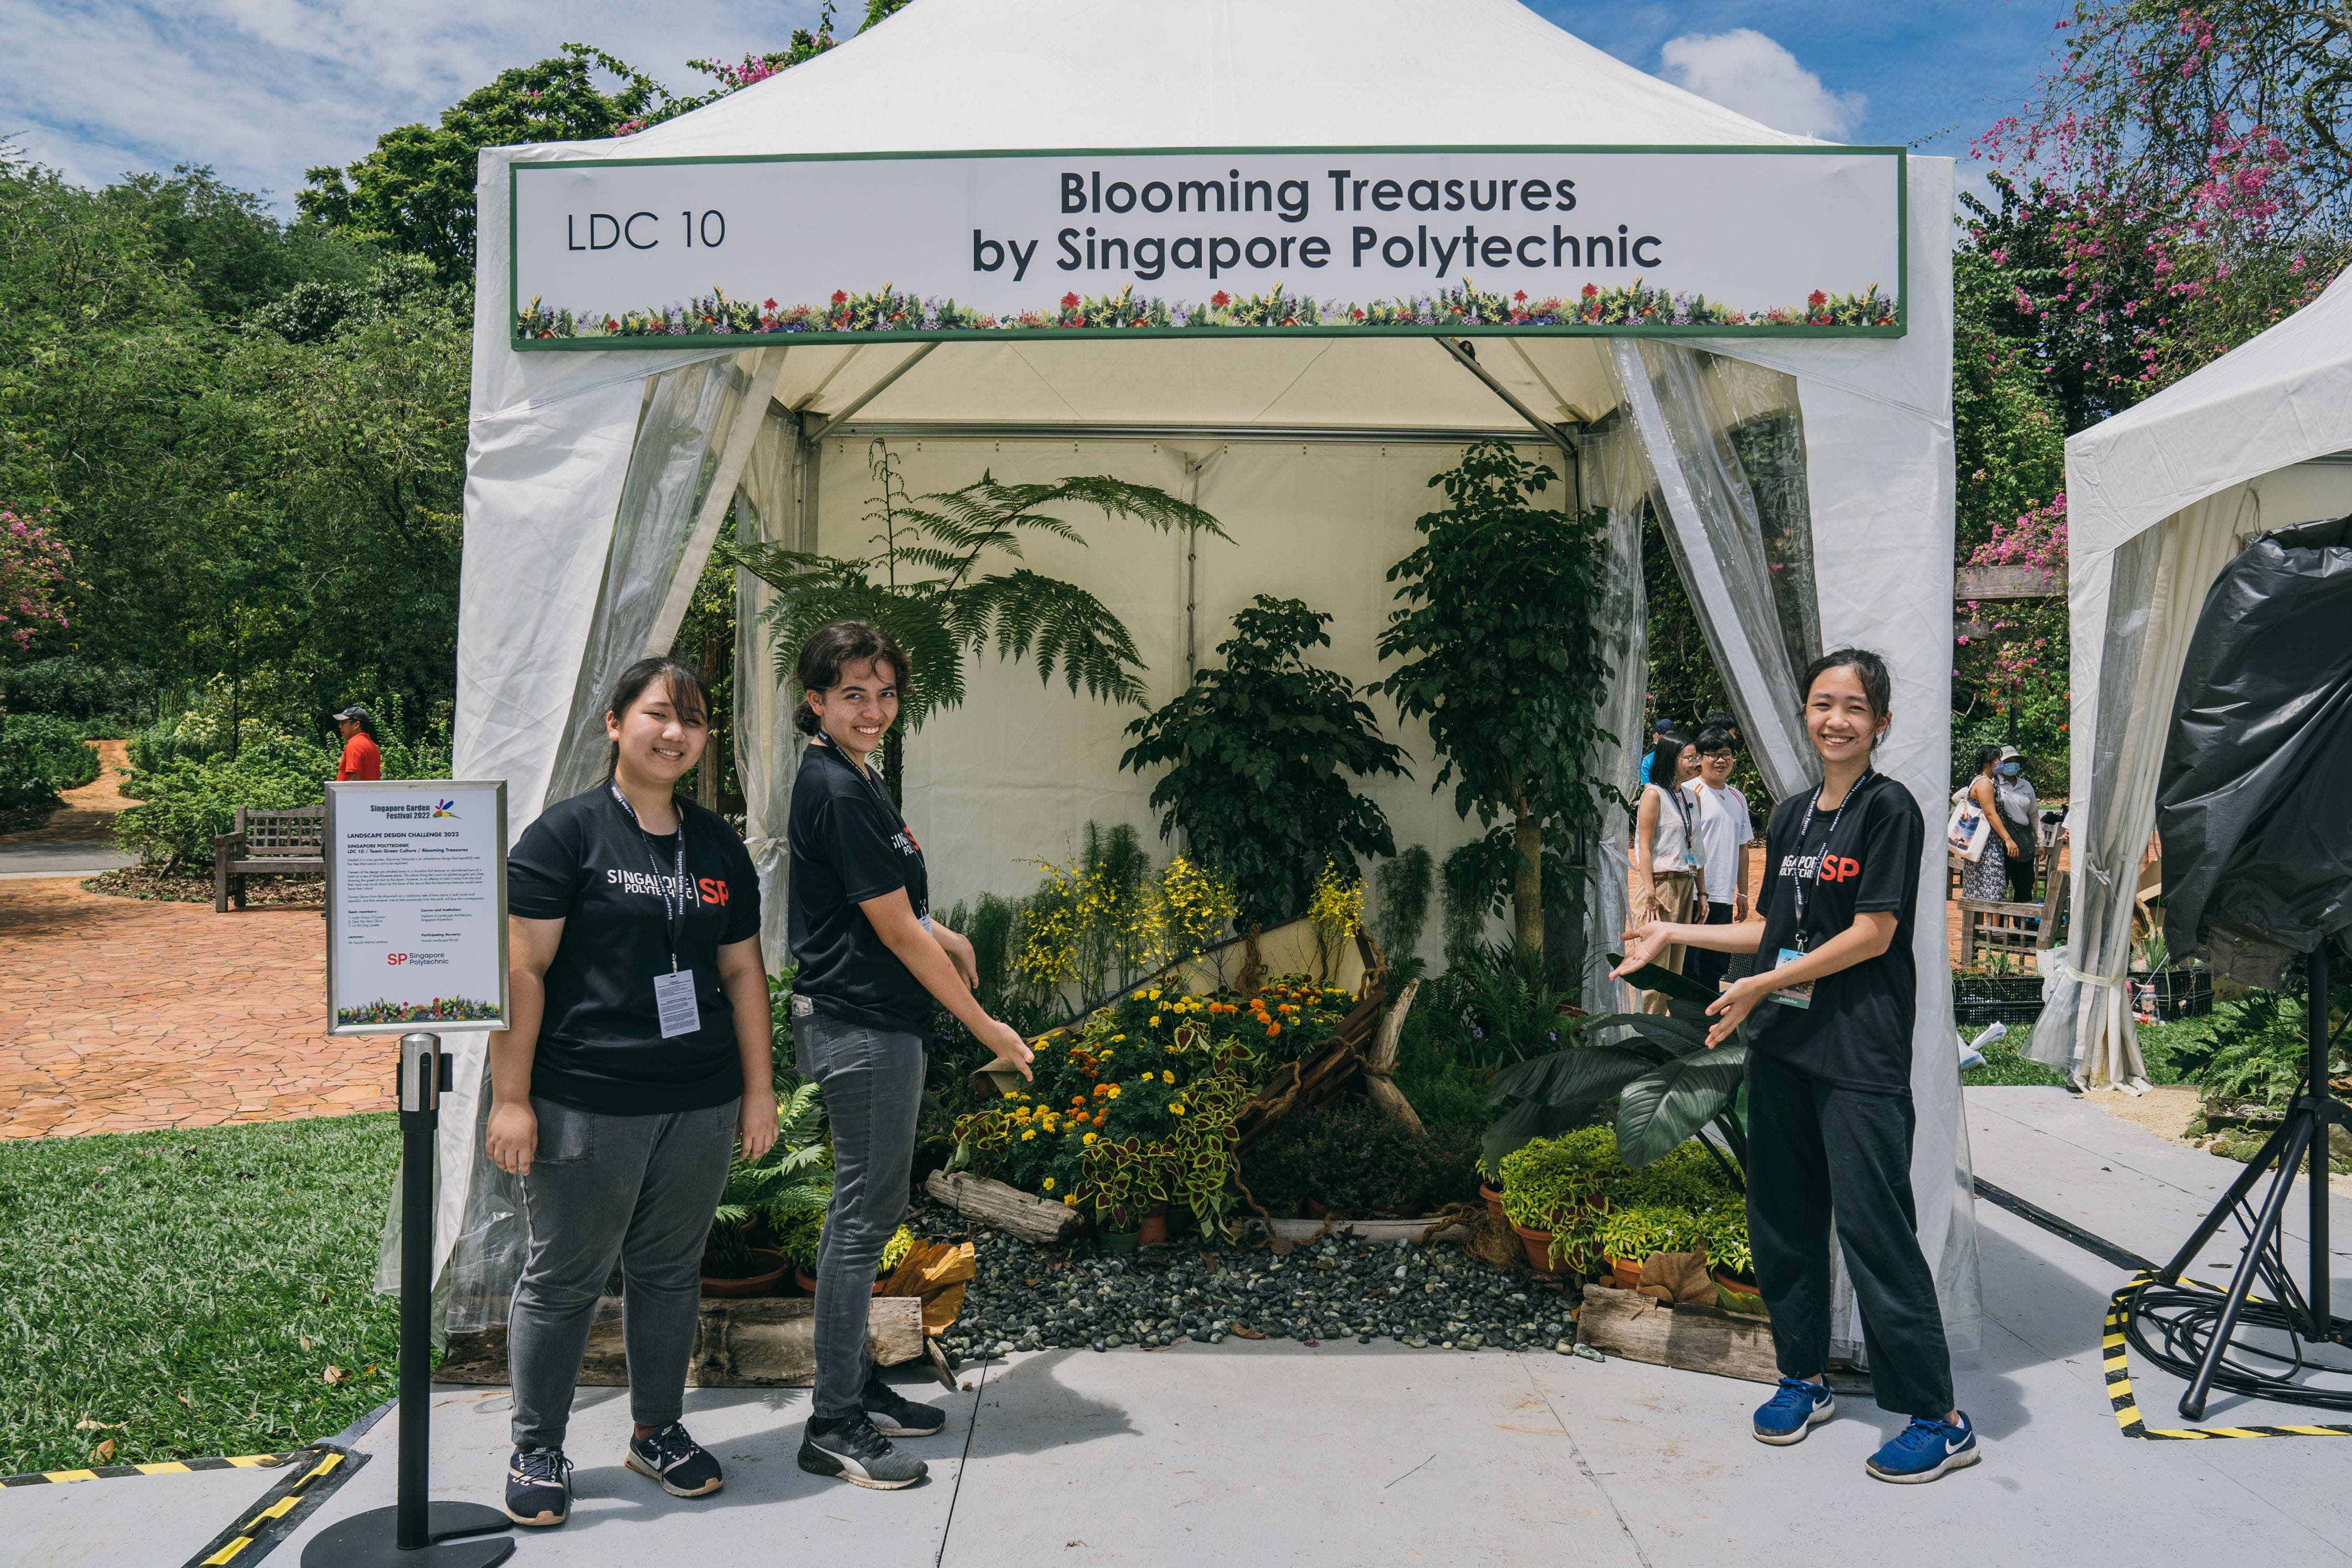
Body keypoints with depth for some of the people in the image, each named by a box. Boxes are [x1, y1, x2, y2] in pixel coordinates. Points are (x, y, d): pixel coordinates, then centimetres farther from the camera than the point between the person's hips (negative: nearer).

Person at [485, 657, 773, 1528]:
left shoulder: (719, 847, 11)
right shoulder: (567, 834, -6)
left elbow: (743, 972, 14)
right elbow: (523, 971, -9)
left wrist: (759, 1092, 12)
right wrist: (511, 1098, -12)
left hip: (700, 1104, 5)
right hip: (586, 1105, -5)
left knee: (671, 1273, 15)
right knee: (565, 1279, 6)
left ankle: (658, 1433, 32)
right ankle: (537, 1451, 24)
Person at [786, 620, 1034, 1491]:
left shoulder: (848, 778, 13)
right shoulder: (839, 792, -19)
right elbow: (896, 932, -18)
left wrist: (943, 937, 14)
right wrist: (983, 1024, -11)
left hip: (874, 1023, 10)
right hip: (862, 1026, -10)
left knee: (871, 1207, 17)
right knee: (863, 1214, -3)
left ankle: (856, 1385, 30)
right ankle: (833, 1426, 7)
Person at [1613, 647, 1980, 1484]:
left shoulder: (1889, 809, -8)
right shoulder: (1791, 815, 12)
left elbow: (1872, 934, -14)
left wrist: (1763, 986, -14)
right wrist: (1674, 934, 15)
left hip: (1861, 1057, -7)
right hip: (1781, 1045, 7)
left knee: (1873, 1226, -5)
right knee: (1780, 1218, 13)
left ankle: (1938, 1419, 7)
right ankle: (1804, 1379, 29)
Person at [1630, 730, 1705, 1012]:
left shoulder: (1690, 798, 15)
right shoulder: (1654, 795, -8)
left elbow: (1695, 850, 17)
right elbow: (1644, 847, -12)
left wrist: (1700, 892, 13)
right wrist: (1651, 895, -18)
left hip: (1685, 886, 8)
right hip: (1660, 885, -8)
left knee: (1675, 967, 10)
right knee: (1655, 966, -7)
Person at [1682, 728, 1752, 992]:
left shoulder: (1738, 798, 17)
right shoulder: (1691, 792, -5)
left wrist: (1742, 892, 19)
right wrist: (1700, 891, -15)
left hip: (1725, 898, 7)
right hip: (1697, 895, -7)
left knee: (1717, 966, 11)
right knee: (1690, 965, -5)